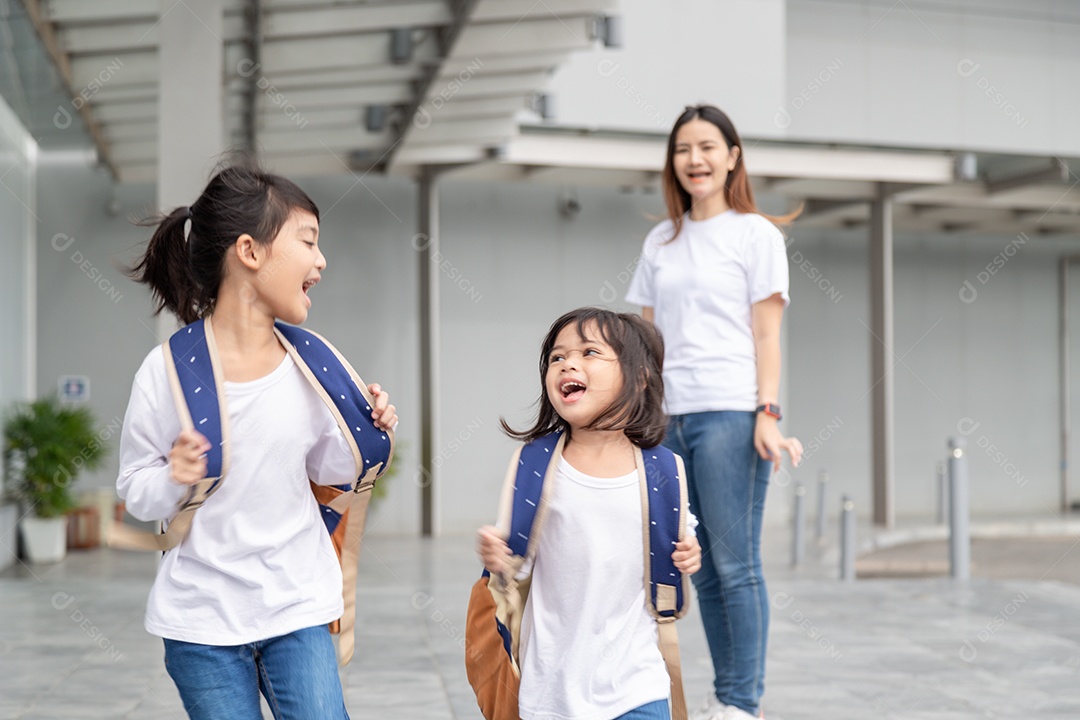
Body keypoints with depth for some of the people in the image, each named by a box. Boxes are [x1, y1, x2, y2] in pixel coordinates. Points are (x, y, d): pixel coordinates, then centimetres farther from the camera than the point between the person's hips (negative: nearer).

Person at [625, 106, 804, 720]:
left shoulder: (757, 234, 3)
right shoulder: (661, 242, 17)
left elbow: (767, 336, -2)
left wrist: (767, 414, -11)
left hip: (729, 415, -5)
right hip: (672, 417, 5)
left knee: (735, 563, -6)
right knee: (703, 568, 7)